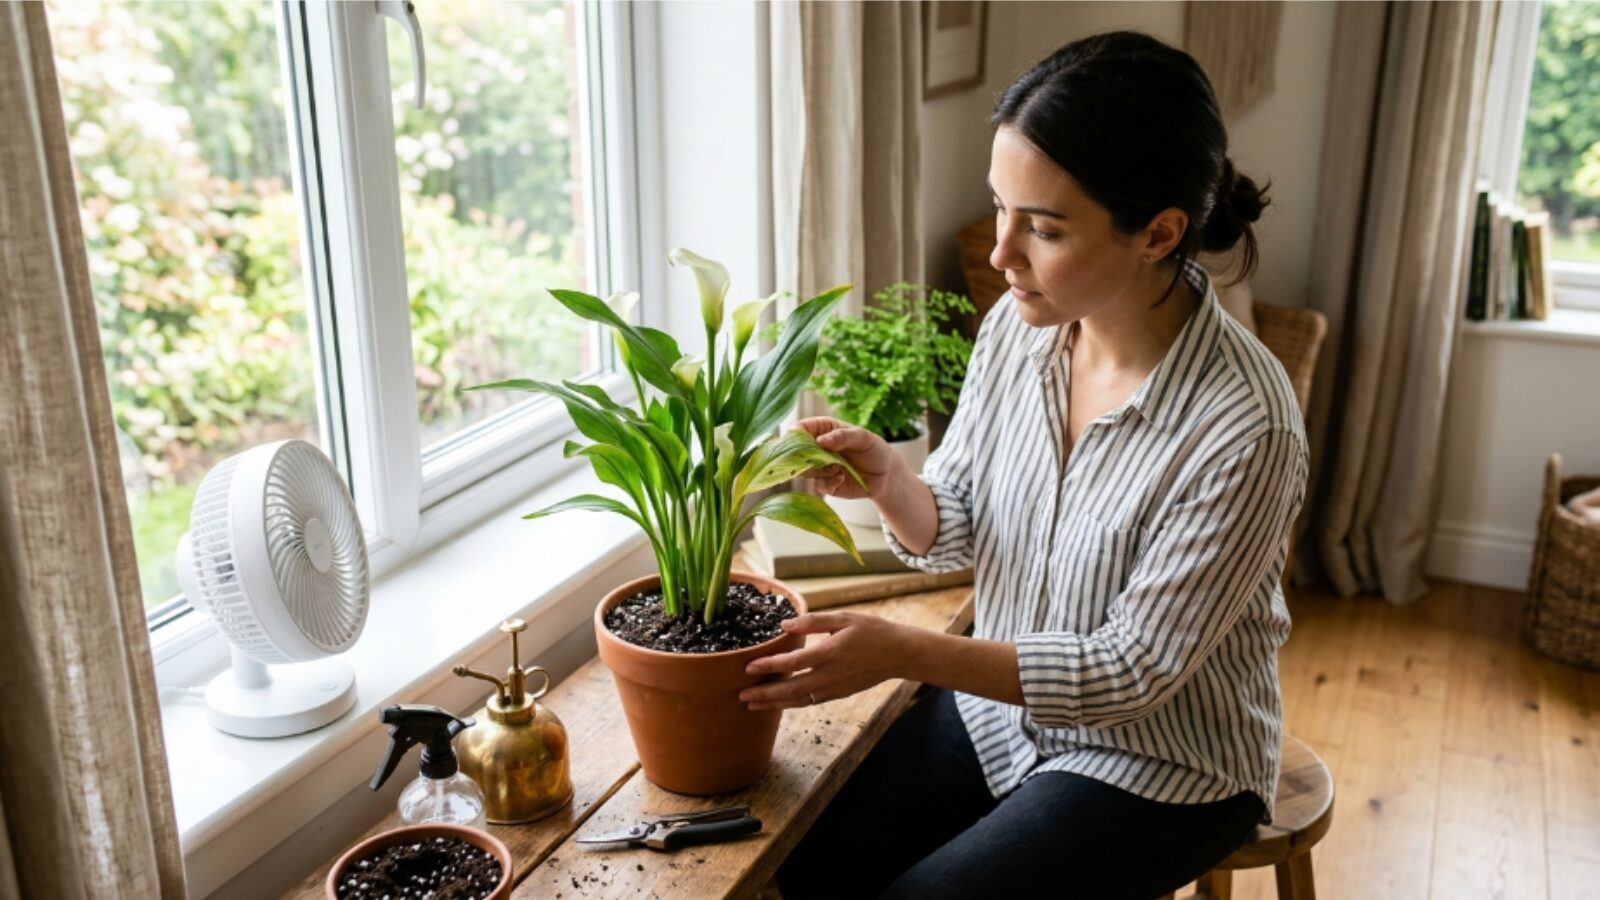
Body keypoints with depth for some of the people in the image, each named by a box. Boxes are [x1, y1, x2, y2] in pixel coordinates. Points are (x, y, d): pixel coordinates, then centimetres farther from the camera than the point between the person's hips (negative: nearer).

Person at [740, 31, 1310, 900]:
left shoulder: (1243, 425, -28)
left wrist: (902, 652, -29)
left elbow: (1135, 669, -22)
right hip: (998, 705, 5)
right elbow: (952, 532, 0)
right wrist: (888, 481, -23)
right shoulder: (1017, 327, -11)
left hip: (1161, 762, -5)